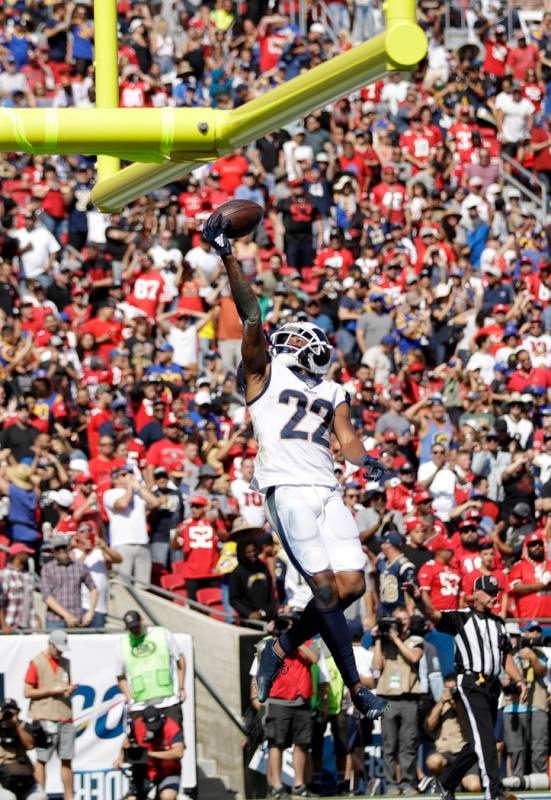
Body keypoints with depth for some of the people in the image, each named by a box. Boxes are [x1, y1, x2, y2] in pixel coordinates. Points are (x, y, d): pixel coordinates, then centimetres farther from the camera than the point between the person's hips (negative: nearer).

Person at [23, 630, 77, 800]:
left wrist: (70, 689, 3)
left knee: (67, 760, 5)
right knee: (41, 760, -4)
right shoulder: (37, 663, -3)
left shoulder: (65, 663, 16)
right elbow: (27, 692, -6)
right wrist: (52, 691, -12)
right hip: (44, 718, -6)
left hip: (65, 717, 6)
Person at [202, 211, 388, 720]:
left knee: (352, 585, -4)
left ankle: (280, 651, 15)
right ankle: (357, 688, -11)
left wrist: (364, 459, -10)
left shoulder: (332, 393, 25)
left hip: (327, 489, 6)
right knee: (326, 586, -12)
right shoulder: (265, 372, 12)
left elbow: (345, 437, 12)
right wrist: (228, 258, -7)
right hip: (287, 487, -6)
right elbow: (251, 316, 2)